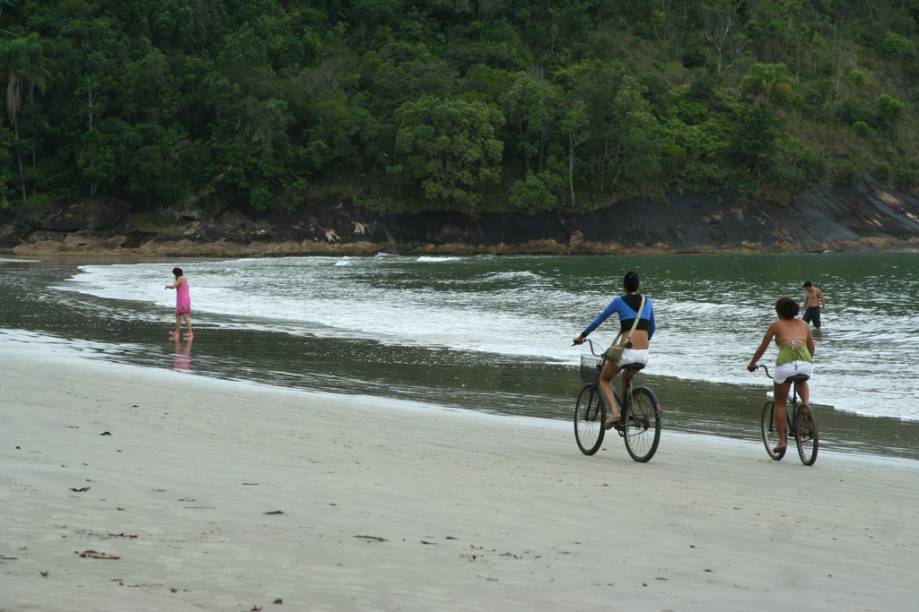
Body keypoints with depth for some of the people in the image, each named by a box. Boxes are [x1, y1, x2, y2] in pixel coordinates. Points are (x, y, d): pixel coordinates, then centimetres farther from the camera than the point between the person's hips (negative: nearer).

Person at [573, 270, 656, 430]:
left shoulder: (619, 302, 4)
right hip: (644, 354, 4)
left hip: (626, 352, -4)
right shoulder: (647, 302, 14)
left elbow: (599, 320, 13)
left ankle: (614, 412, -4)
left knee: (604, 379, 20)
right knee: (626, 379, 33)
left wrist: (582, 336, 26)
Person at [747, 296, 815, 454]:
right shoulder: (804, 325, 22)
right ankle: (805, 403, 10)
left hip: (785, 365, -3)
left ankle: (782, 440, 10)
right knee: (802, 382, 40)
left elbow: (762, 348, 16)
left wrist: (752, 364, 32)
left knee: (779, 403, 17)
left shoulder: (776, 325, 13)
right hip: (805, 364, 3)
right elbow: (811, 349, 31)